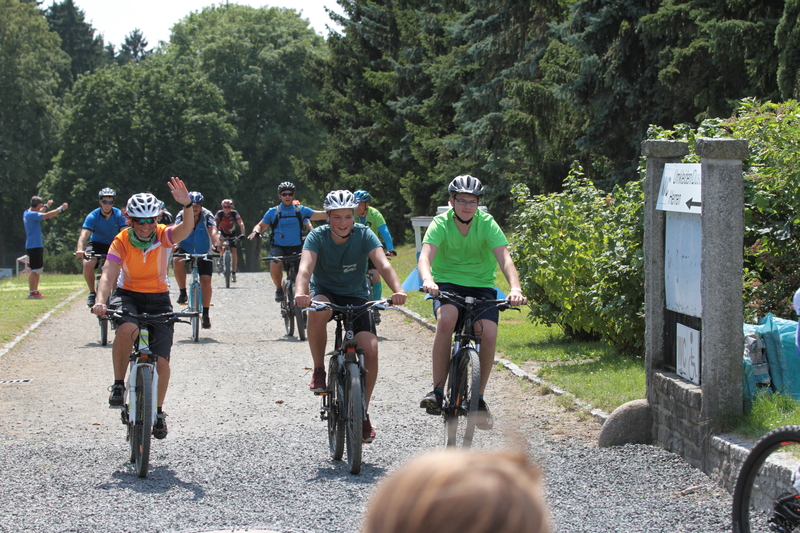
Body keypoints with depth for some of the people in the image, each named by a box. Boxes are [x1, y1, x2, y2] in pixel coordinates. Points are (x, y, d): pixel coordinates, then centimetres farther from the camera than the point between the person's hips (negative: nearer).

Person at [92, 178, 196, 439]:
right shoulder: (121, 241, -14)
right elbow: (108, 275, -25)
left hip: (159, 299, 1)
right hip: (129, 295, -1)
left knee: (162, 361, -5)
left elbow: (185, 230, -35)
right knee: (127, 328, -36)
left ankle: (158, 411, 20)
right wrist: (100, 300, -44)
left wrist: (187, 206, -56)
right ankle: (118, 384, -16)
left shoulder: (163, 235, -14)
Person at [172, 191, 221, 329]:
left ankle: (205, 314, 4)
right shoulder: (182, 216, -14)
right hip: (186, 250, 0)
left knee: (206, 282, -12)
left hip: (204, 253, 0)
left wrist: (216, 245, -50)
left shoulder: (207, 216, -15)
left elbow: (213, 231, -30)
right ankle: (183, 293, -15)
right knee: (177, 261, -34)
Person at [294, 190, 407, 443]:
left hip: (356, 297, 1)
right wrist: (301, 292, -53)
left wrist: (397, 290, -47)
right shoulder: (318, 236, -15)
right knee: (318, 312, -38)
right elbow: (305, 267, -31)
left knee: (370, 350, -19)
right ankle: (319, 370, -15)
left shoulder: (364, 235, -14)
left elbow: (383, 265, -27)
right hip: (324, 293, -1)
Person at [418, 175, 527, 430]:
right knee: (446, 318, -34)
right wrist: (427, 280, -47)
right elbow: (425, 256, -24)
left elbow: (504, 258, -20)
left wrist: (515, 288, -39)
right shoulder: (441, 223, -9)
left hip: (481, 287, 1)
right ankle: (437, 391, -25)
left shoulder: (487, 223, -8)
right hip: (447, 285, -1)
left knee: (488, 334, -24)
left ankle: (478, 398, -4)